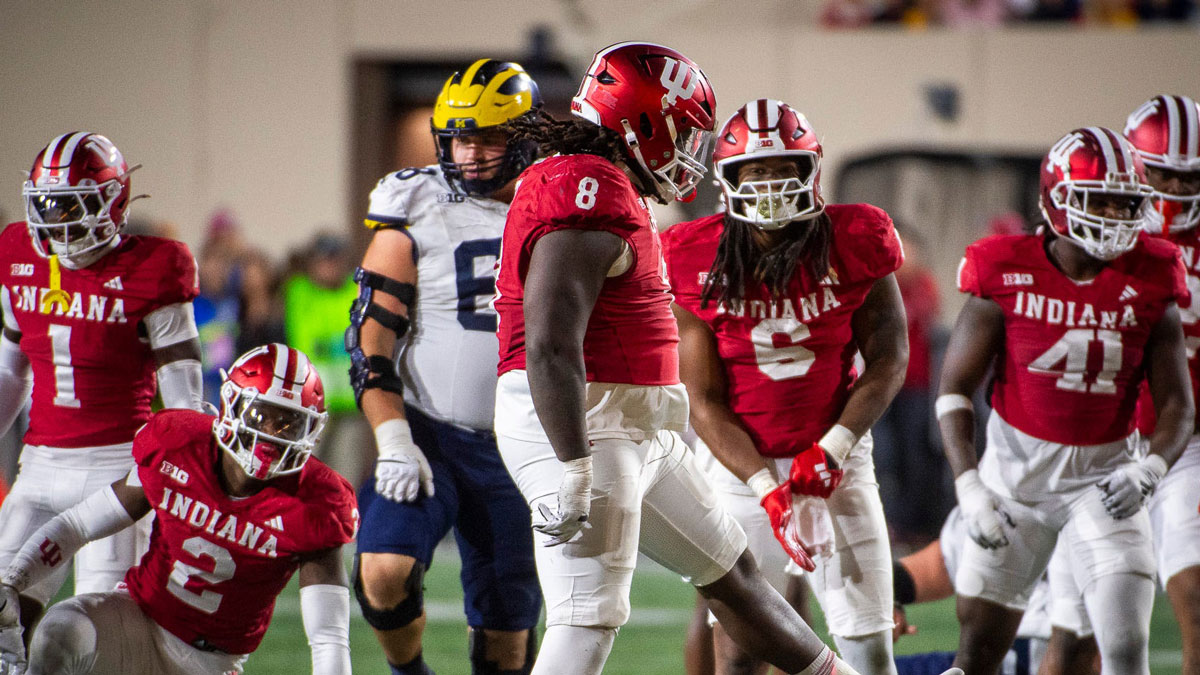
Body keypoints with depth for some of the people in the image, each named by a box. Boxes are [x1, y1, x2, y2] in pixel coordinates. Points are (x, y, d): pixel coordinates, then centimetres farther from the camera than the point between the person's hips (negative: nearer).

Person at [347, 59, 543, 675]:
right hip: (428, 436, -2)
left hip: (518, 452, 3)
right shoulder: (416, 219, -2)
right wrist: (393, 442, -16)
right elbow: (371, 341, -5)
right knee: (385, 571, -23)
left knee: (507, 623, 3)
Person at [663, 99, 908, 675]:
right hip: (743, 464, 0)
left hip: (836, 461, 1)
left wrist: (832, 448, -15)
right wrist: (767, 488, -19)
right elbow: (705, 403, -8)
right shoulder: (698, 262, -10)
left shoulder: (852, 242, -8)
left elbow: (888, 361, -3)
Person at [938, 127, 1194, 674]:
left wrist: (1149, 470, -24)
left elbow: (1177, 406, -3)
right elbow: (954, 389, -5)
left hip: (1104, 477, 0)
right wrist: (968, 486, -16)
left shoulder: (1148, 289, -6)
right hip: (1018, 471, 0)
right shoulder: (1008, 277, -10)